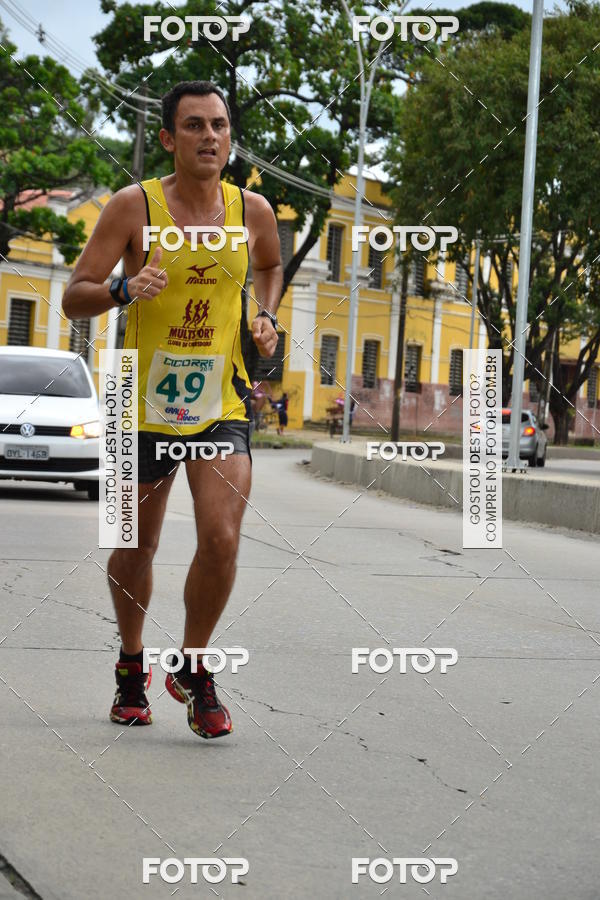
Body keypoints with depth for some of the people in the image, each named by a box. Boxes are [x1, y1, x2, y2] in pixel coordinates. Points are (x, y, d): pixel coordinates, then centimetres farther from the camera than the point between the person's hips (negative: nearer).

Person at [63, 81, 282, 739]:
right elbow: (73, 298, -10)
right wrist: (125, 290, -29)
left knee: (222, 540, -14)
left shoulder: (252, 211, 1)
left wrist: (267, 317, 7)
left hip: (221, 405, 1)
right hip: (145, 403, -1)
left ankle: (193, 670, 8)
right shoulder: (134, 207, -9)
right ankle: (131, 665, 37)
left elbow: (270, 267, 25)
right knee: (136, 547, 12)